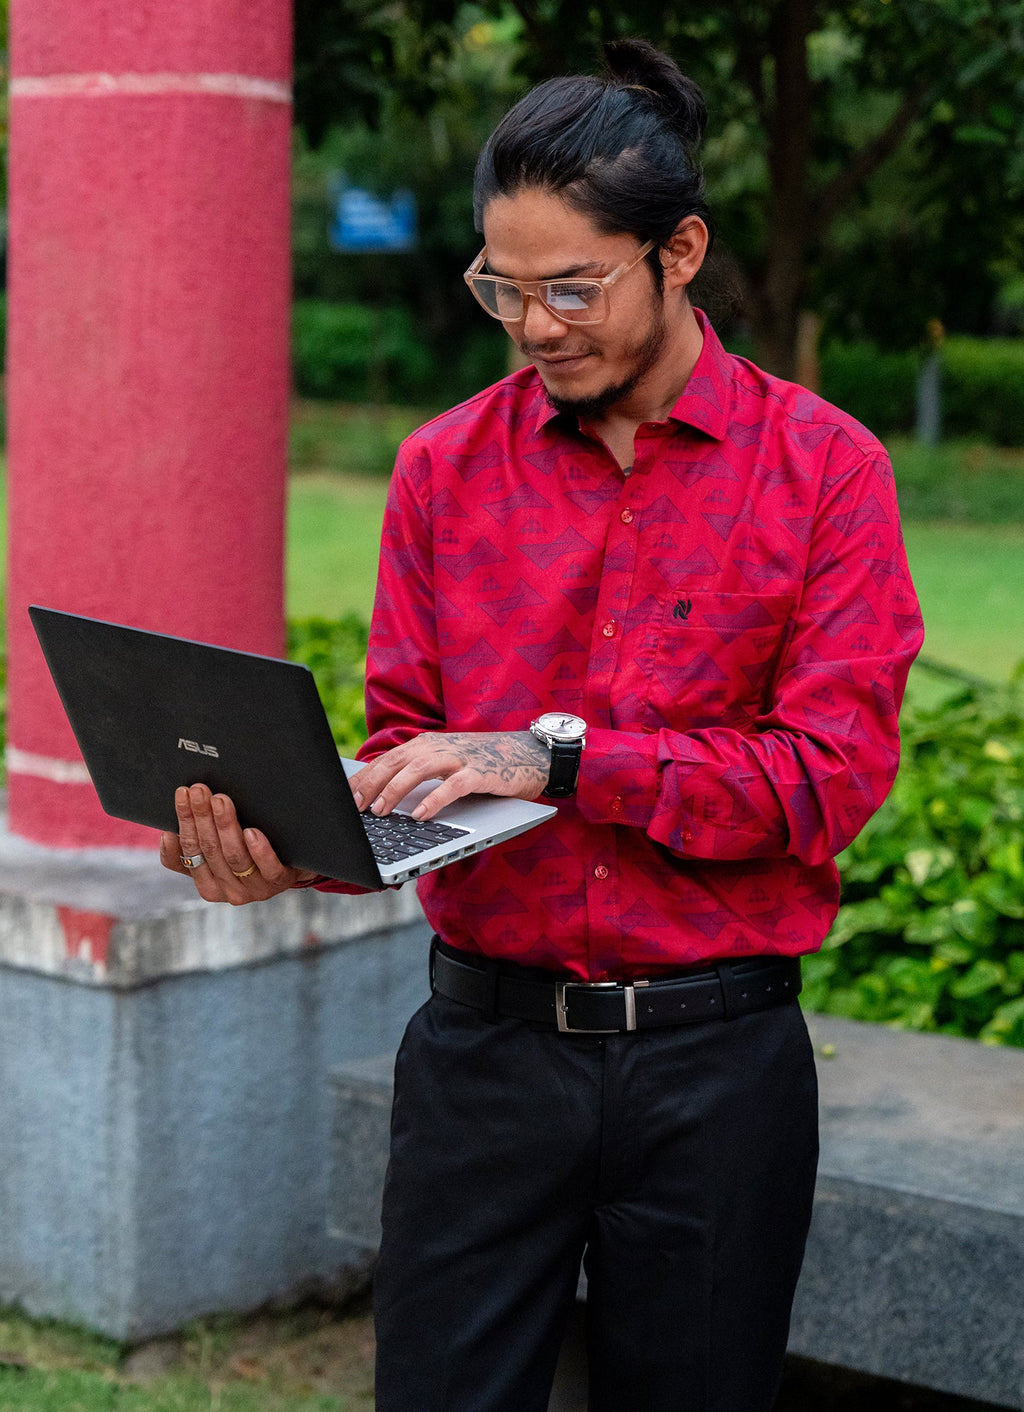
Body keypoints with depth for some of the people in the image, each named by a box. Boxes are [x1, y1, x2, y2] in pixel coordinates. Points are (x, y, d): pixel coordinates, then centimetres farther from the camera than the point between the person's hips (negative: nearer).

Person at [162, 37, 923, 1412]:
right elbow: (406, 745, 5)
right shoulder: (446, 466, 5)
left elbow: (833, 771, -10)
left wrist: (558, 758, -19)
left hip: (715, 1056, -1)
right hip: (486, 1038, 2)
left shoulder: (823, 468, -3)